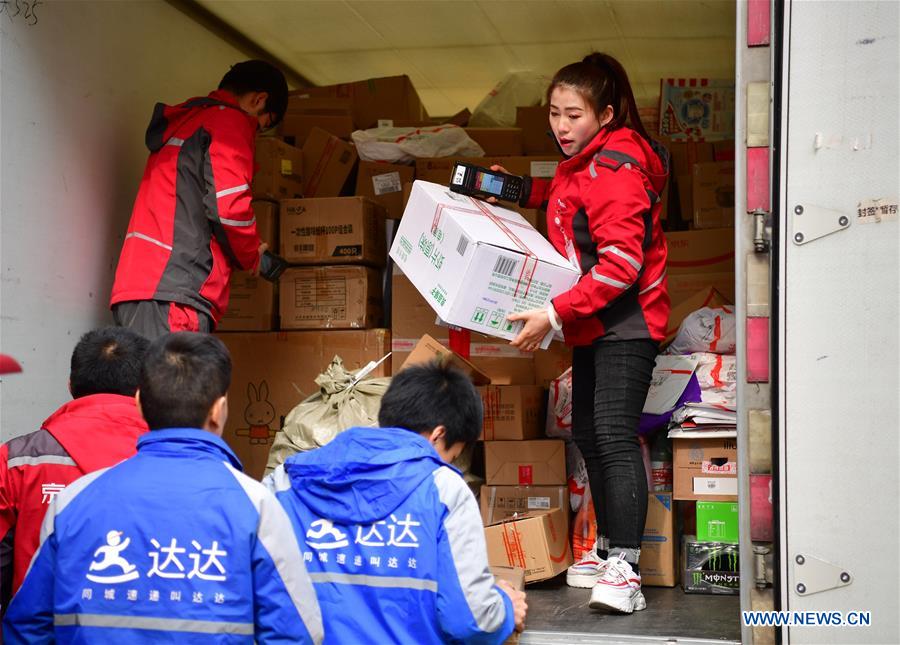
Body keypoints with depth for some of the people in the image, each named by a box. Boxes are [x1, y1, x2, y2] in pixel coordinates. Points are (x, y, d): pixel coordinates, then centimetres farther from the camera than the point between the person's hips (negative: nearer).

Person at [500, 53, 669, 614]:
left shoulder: (615, 167, -18)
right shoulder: (582, 164, 12)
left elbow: (622, 263, -25)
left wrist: (555, 314, -27)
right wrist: (525, 191, 16)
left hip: (626, 321, -11)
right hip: (593, 324, 11)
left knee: (615, 436, -16)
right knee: (587, 433, 13)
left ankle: (625, 572, -16)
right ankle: (608, 551, 25)